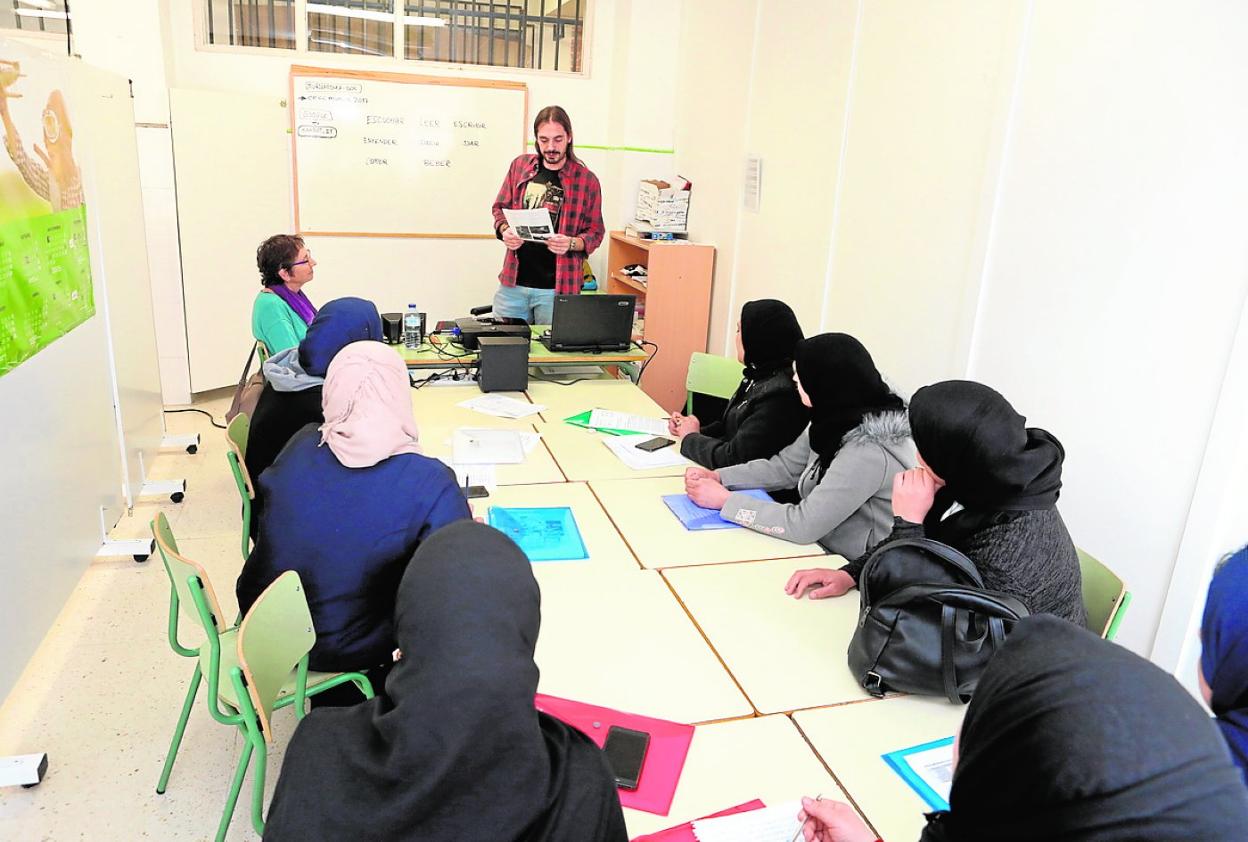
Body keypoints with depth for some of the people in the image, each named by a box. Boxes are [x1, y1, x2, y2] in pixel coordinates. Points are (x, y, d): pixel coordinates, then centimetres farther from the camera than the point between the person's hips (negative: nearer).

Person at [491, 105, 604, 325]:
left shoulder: (587, 180, -2)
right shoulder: (520, 166, 6)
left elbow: (595, 233, 1)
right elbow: (500, 208, 15)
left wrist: (571, 243, -19)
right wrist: (505, 230, -6)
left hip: (557, 288, -2)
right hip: (513, 282, 3)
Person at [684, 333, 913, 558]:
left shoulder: (868, 451, -28)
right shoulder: (833, 423, -2)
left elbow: (804, 525, -26)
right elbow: (783, 467, 9)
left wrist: (724, 500, -20)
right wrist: (717, 476, -4)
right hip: (819, 549, 7)